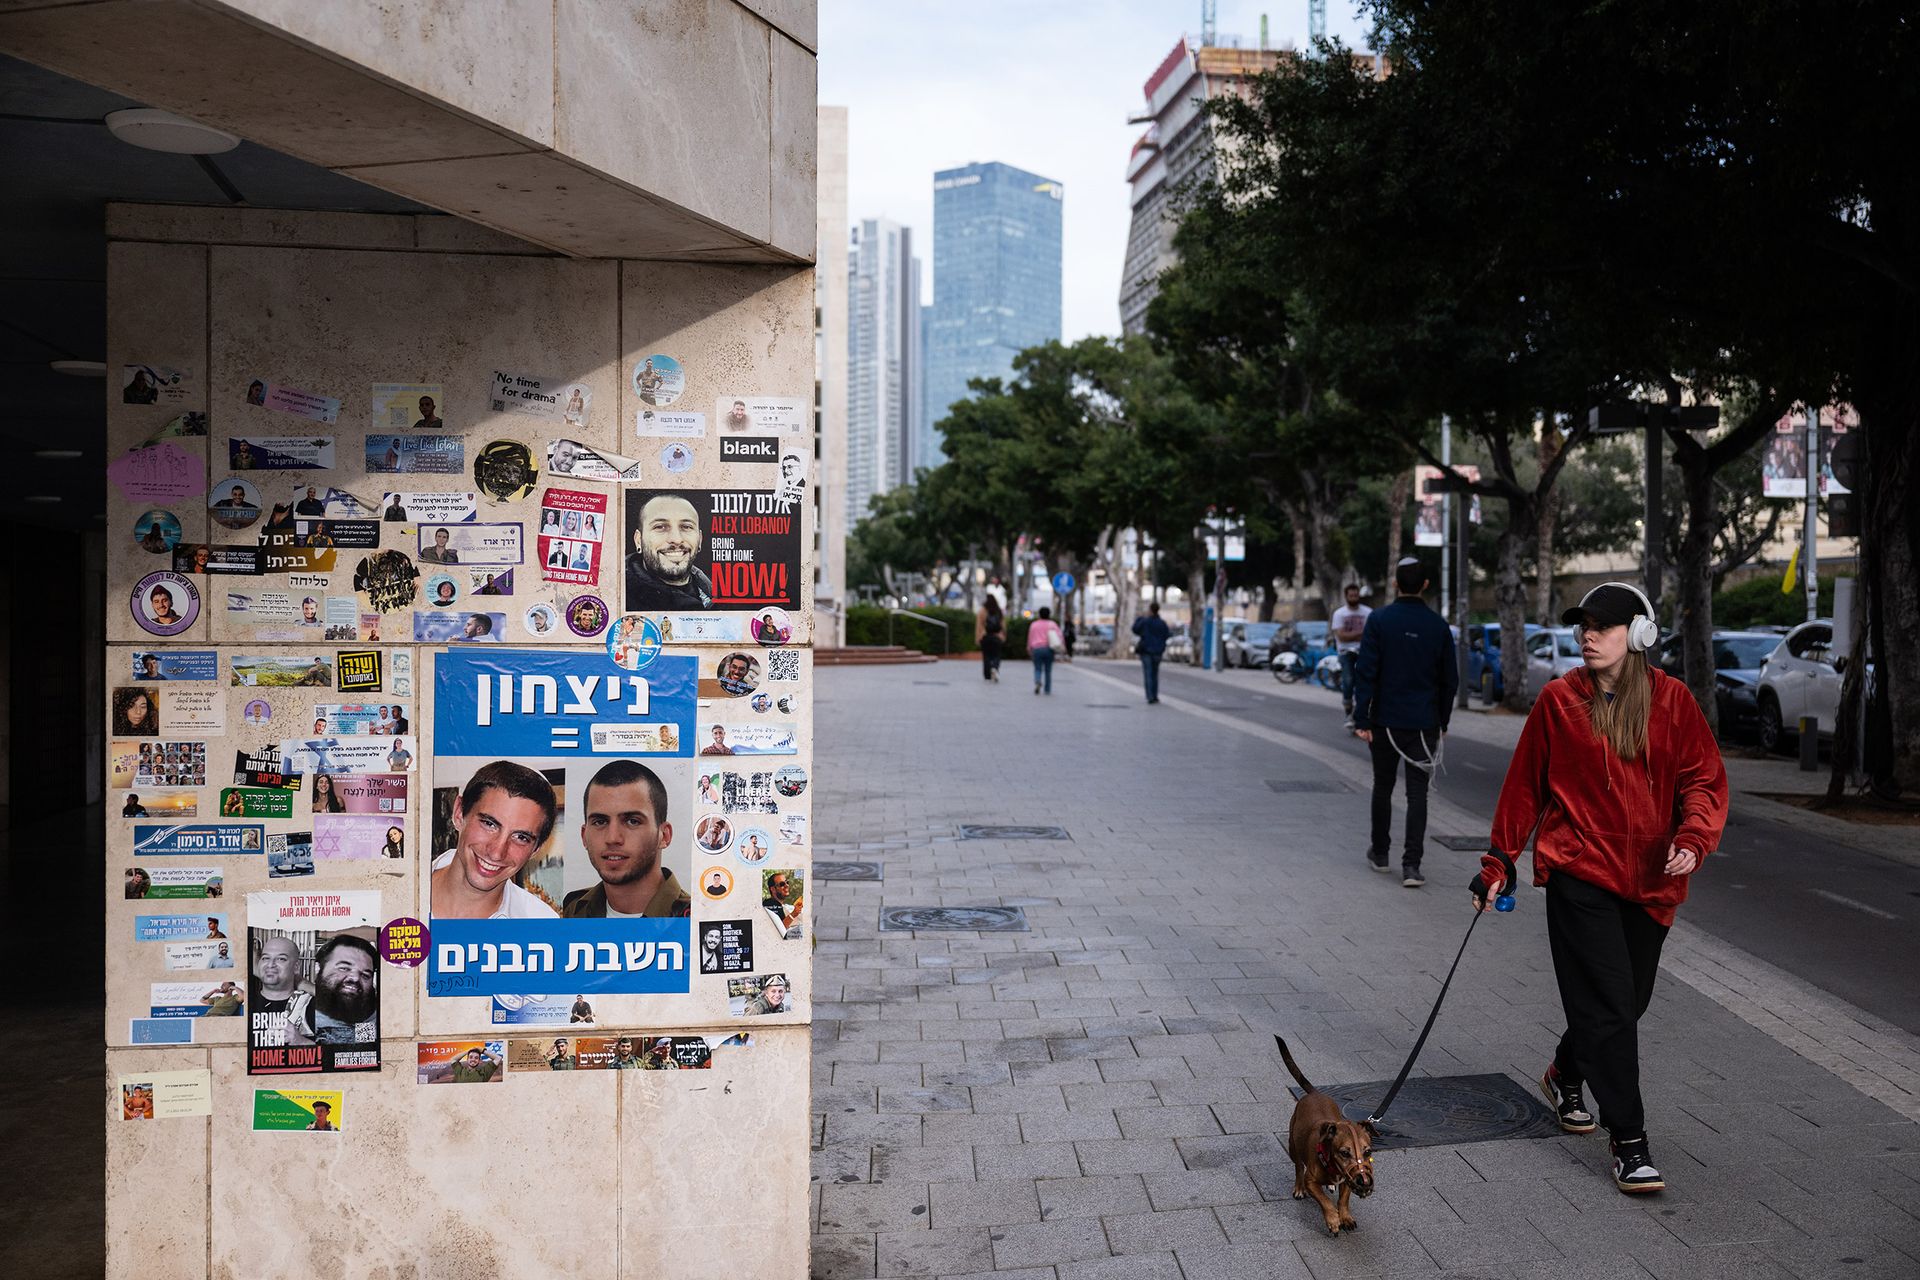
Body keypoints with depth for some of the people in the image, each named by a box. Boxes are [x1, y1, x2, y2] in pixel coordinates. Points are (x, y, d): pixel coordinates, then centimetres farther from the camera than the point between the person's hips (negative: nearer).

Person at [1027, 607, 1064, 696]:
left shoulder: (1034, 624, 11)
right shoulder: (1052, 624, 7)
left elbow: (1030, 638, 16)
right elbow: (1059, 635, -6)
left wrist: (1029, 649, 26)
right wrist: (1063, 646, -6)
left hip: (1036, 648, 0)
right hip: (1048, 648, 0)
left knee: (1038, 669, 4)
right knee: (1048, 670, 9)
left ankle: (1037, 681, -27)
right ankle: (1048, 690, 10)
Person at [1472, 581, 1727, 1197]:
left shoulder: (1671, 700, 2)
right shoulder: (1558, 700, -1)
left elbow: (1704, 778, 2)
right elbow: (1525, 784, 6)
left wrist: (1693, 839, -17)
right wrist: (1498, 862, 7)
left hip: (1649, 880, 3)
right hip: (1579, 872, -3)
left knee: (1629, 1000, 14)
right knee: (1608, 1004, -8)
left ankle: (1566, 1073, 42)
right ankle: (1630, 1143, 1)